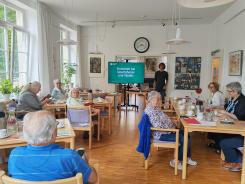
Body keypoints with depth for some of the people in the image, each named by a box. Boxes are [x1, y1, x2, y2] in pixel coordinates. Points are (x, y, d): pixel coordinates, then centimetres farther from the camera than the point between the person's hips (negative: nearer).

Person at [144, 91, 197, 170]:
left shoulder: (156, 108, 10)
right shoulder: (150, 110, -23)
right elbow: (158, 125, -28)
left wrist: (172, 124, 6)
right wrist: (170, 128, -15)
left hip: (166, 130, 11)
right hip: (161, 134, -11)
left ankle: (187, 158, 21)